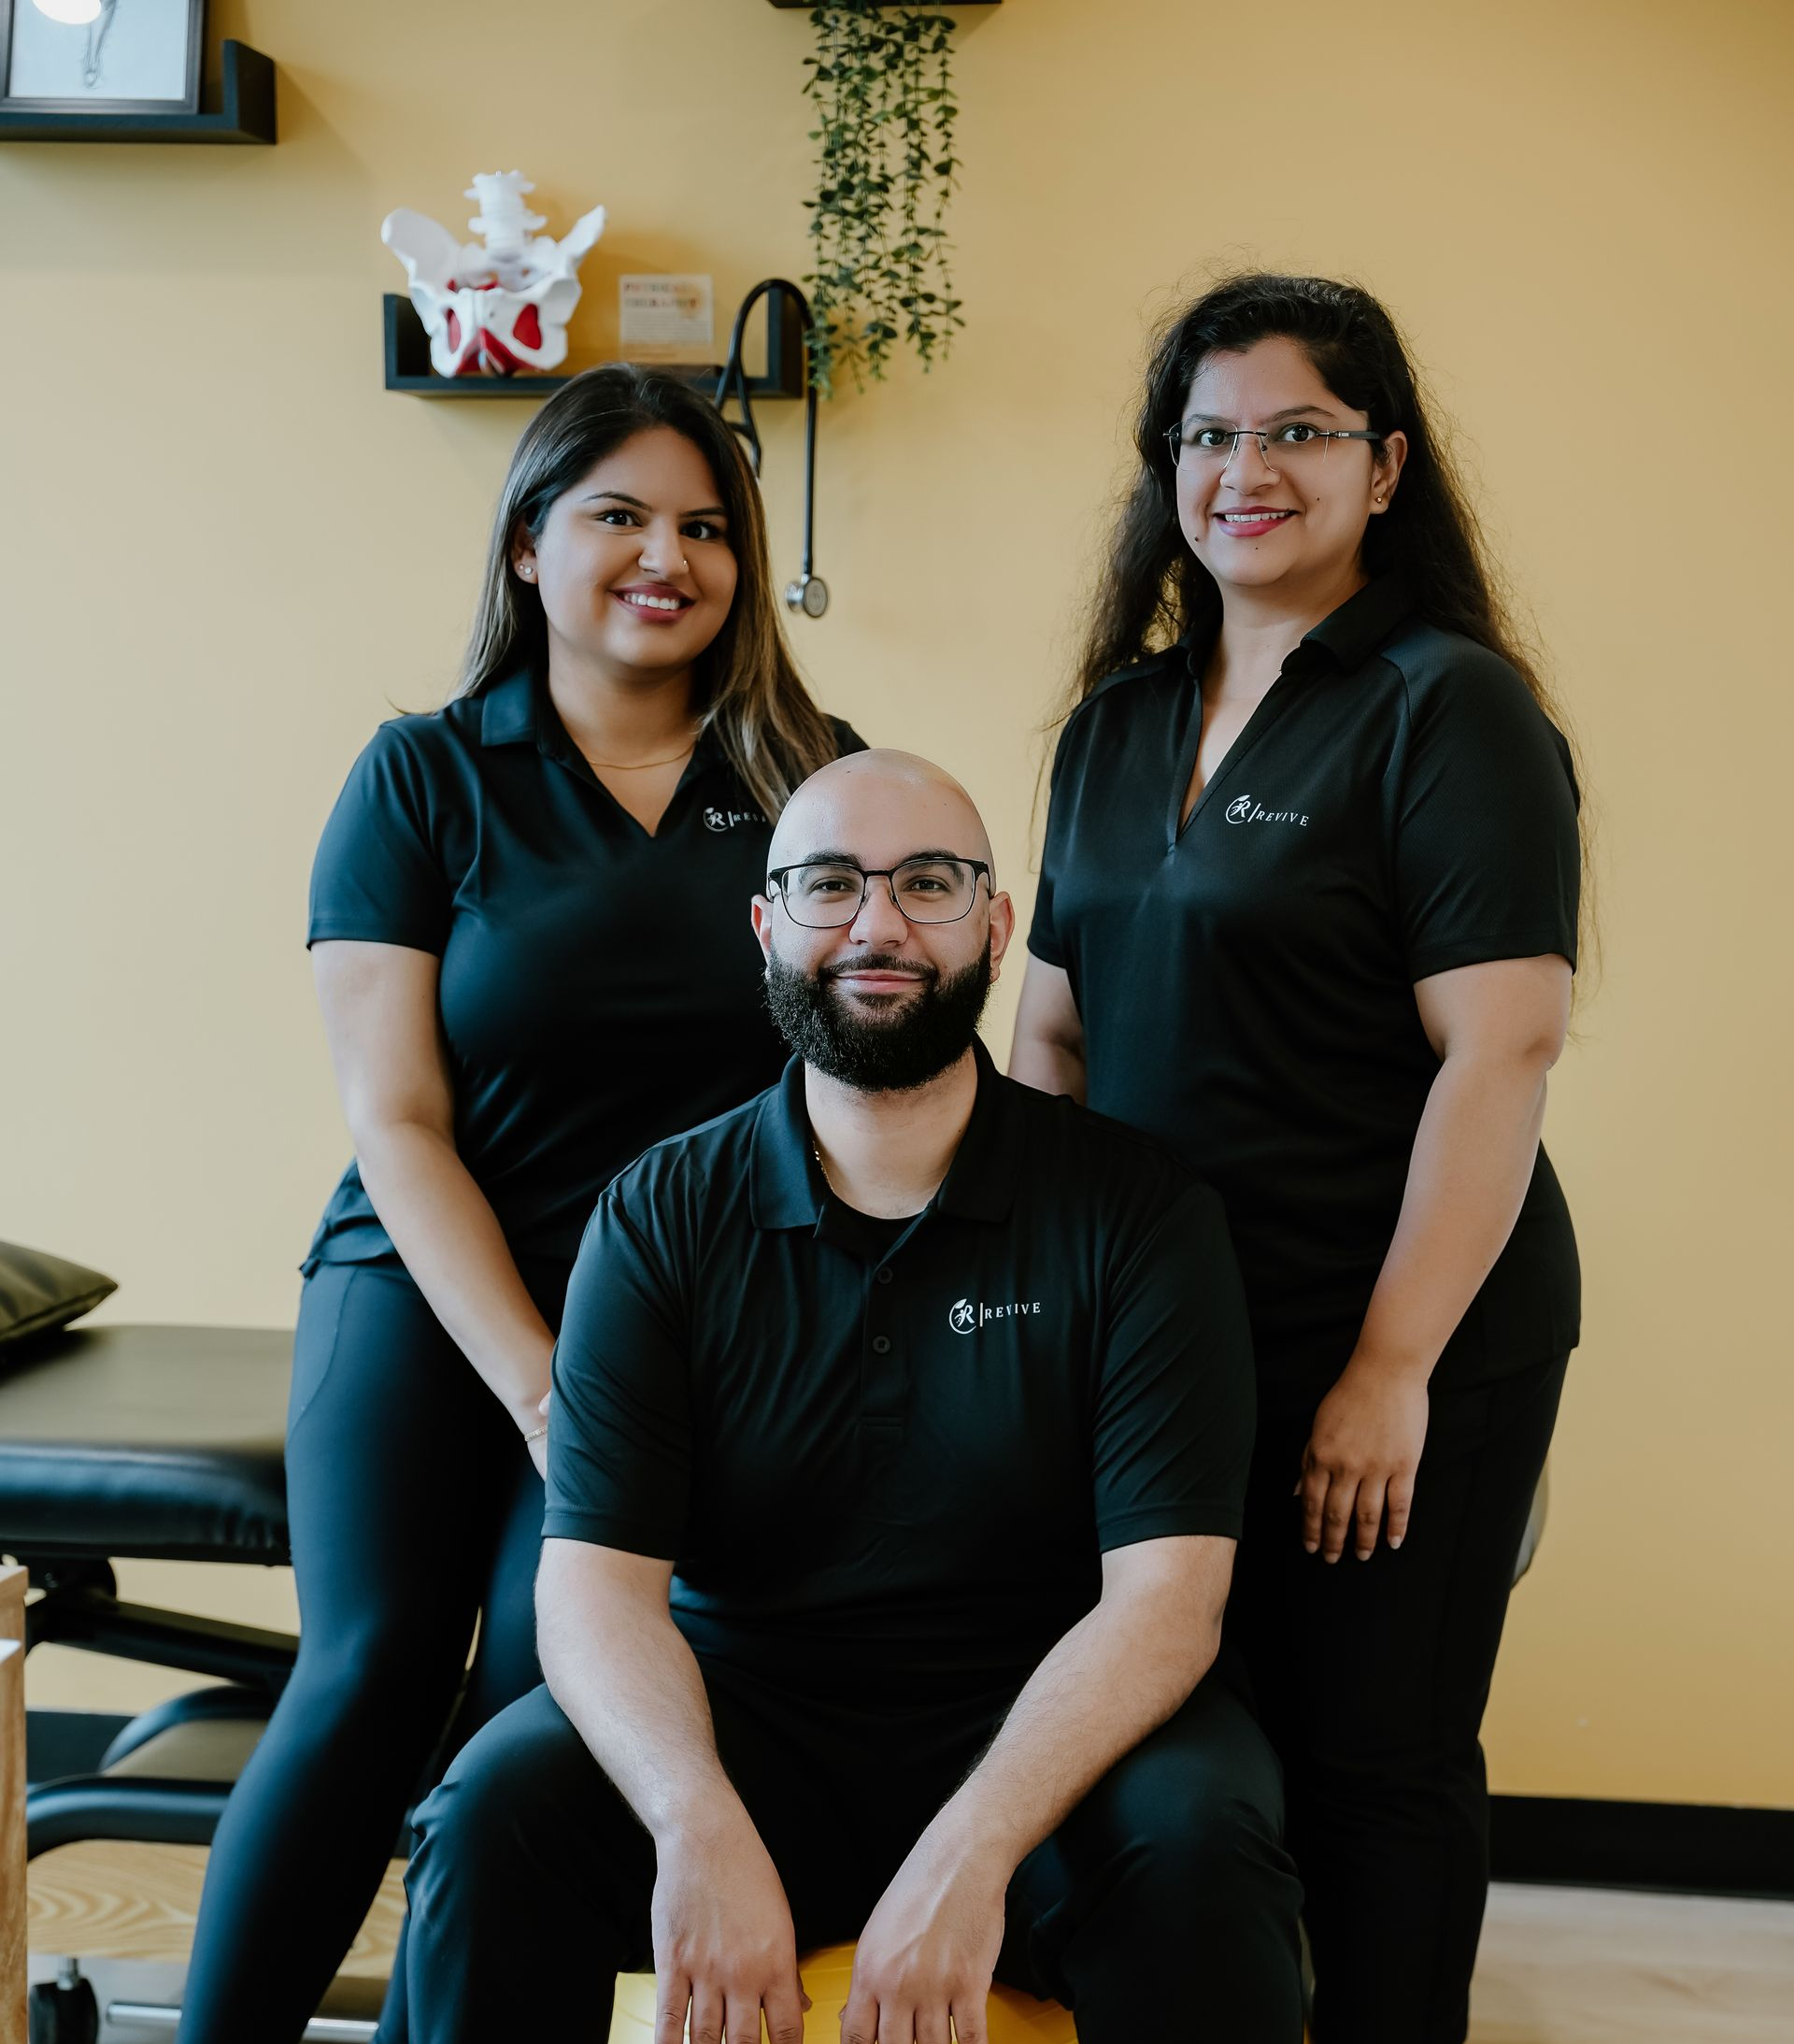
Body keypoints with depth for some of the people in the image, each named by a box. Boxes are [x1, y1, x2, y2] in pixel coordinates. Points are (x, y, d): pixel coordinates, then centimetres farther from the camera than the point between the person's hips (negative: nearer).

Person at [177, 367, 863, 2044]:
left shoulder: (812, 783, 6)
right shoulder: (424, 776, 3)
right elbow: (396, 1118, -2)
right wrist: (540, 1387, -11)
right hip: (435, 1284, 0)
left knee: (539, 1699, -11)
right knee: (372, 1672, -12)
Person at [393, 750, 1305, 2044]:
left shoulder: (1135, 1211, -5)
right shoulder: (662, 1217, 0)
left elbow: (1164, 1595, -13)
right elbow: (598, 1577, -9)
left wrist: (970, 1852, -29)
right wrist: (700, 1828, -29)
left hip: (1045, 1737, -1)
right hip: (738, 1721, 2)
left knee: (1197, 1843, -32)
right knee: (498, 1807, -25)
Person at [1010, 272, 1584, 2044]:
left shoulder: (1447, 708, -10)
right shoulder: (1120, 721, 11)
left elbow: (1502, 1050, -17)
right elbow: (1053, 1027, 15)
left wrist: (1395, 1365, -19)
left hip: (1398, 1349, -6)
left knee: (1369, 1761, 5)